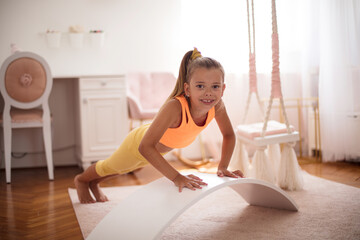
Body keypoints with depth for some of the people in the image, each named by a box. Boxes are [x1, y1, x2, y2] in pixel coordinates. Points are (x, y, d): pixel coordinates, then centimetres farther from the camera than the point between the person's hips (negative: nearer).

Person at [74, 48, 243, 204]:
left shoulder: (217, 105, -31)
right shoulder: (174, 107, -48)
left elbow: (229, 135, -11)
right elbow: (145, 147, -50)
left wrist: (222, 167, -21)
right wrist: (176, 177, -53)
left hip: (160, 148, 6)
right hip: (139, 142, -6)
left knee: (130, 167, 35)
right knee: (111, 166, 26)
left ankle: (94, 184, 67)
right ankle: (81, 180, 61)